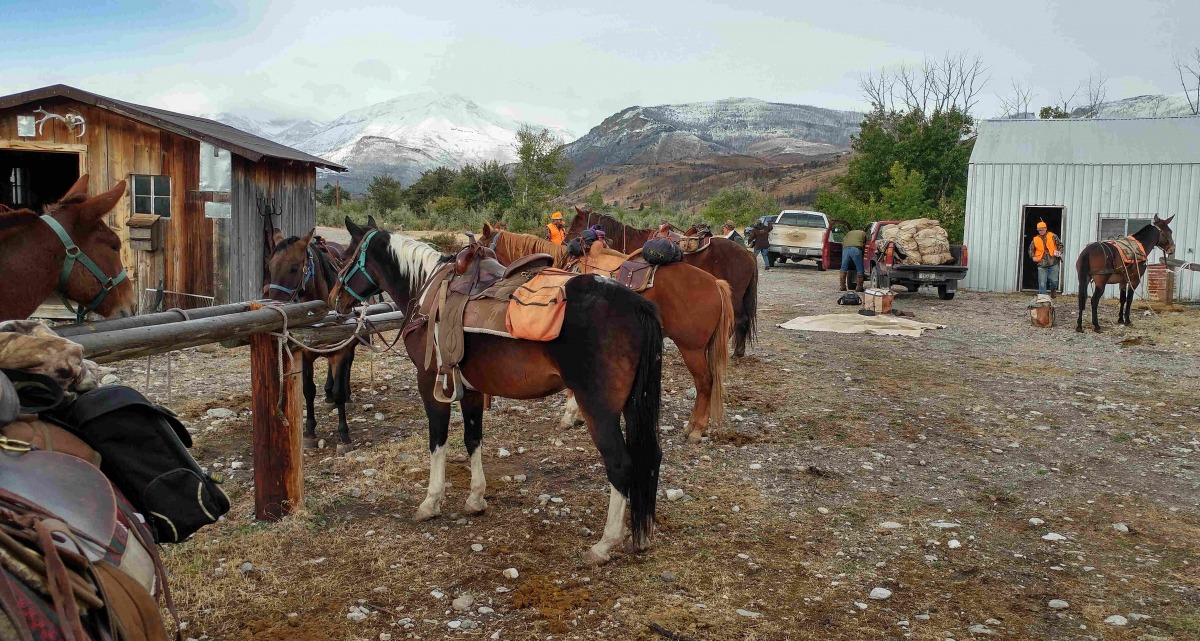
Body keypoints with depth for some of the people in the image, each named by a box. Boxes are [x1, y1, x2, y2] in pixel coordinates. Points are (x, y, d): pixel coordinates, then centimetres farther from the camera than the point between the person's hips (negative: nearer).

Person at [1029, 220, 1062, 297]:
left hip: (1053, 262, -1)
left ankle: (1053, 290, 34)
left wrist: (1059, 253, -8)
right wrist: (1033, 256, 2)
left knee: (1054, 280, 3)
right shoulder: (1035, 239, 8)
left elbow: (1060, 245, 8)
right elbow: (1031, 249, 17)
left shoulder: (1052, 236, 4)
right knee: (1042, 282, 0)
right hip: (1041, 264, 1)